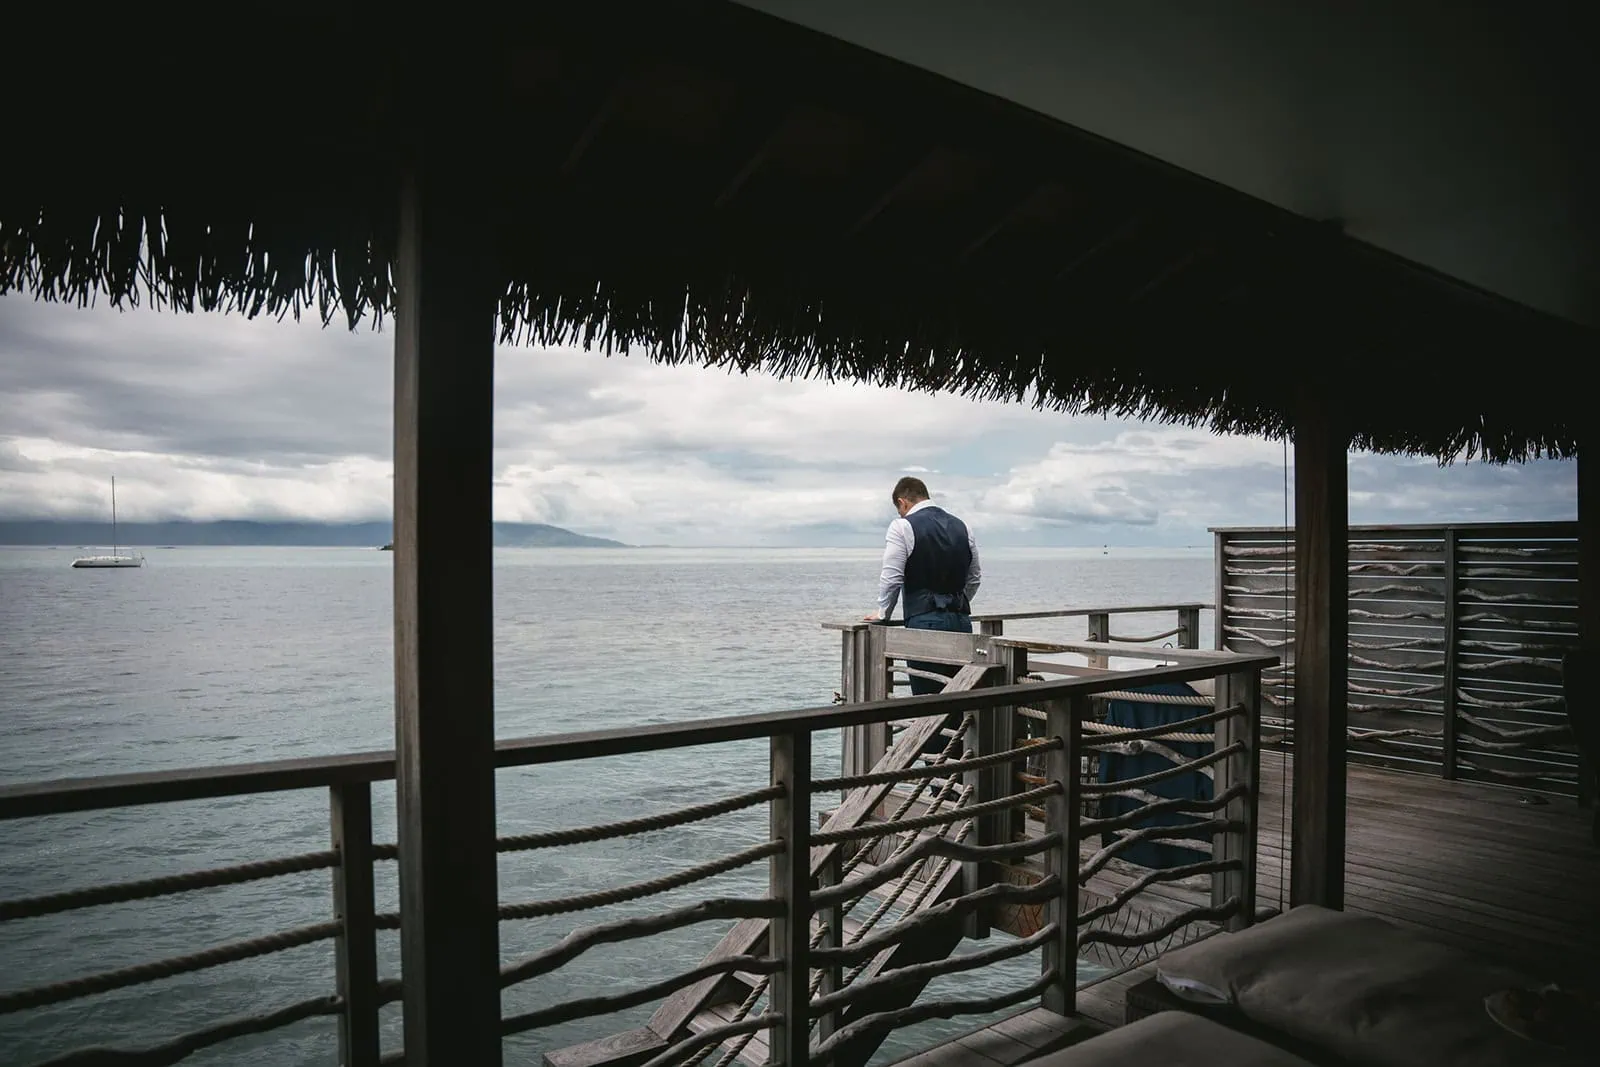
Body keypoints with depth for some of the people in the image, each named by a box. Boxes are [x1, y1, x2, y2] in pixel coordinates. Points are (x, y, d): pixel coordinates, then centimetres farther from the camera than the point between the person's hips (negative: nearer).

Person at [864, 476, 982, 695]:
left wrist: (883, 613, 7)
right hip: (961, 622, 6)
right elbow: (974, 577, 19)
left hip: (923, 621, -5)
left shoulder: (902, 527, -5)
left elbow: (891, 578, -7)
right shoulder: (962, 527, 14)